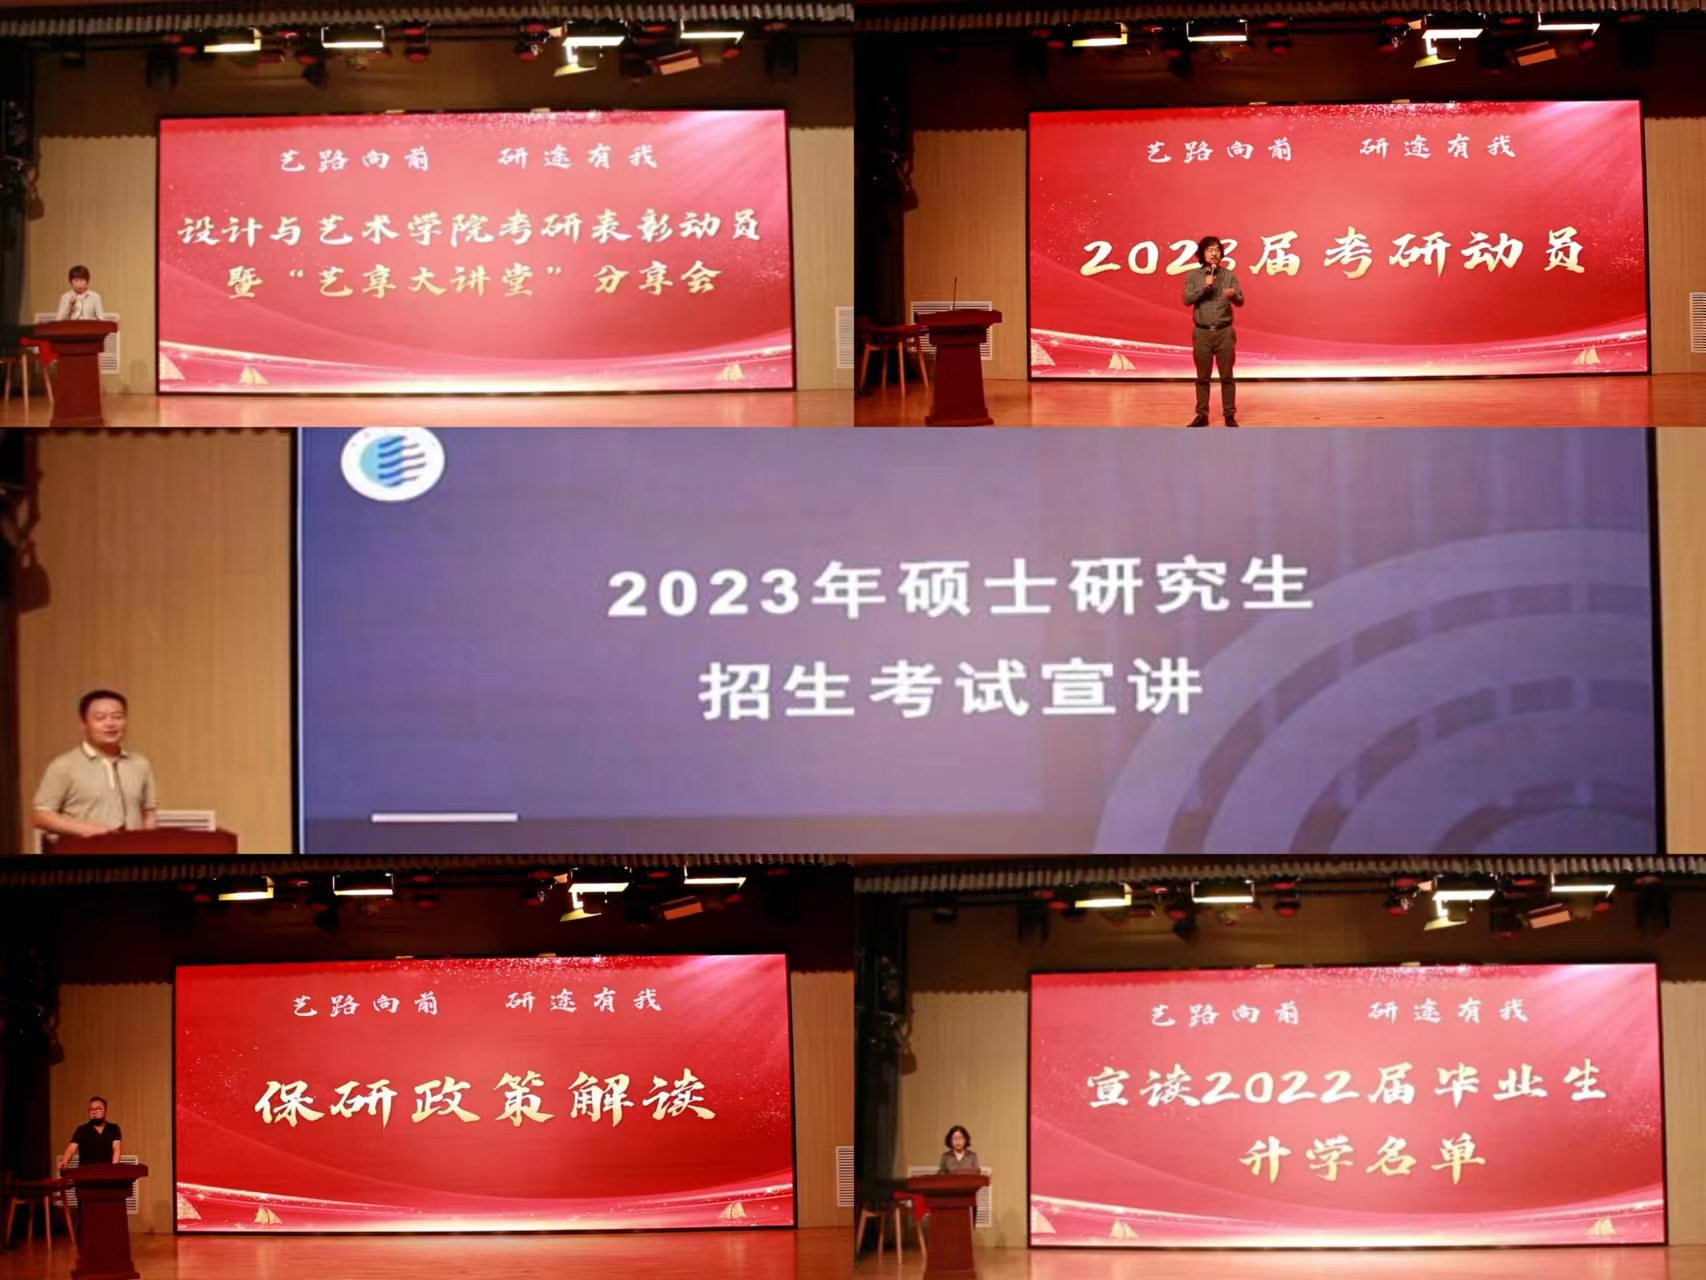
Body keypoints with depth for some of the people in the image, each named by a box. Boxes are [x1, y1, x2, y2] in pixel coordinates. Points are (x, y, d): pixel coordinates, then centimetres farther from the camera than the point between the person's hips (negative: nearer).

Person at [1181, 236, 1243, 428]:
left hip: (1224, 332, 0)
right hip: (1202, 332, 0)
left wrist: (1233, 295, -24)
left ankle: (1230, 415, 4)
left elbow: (1240, 301, -1)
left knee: (1227, 376, 0)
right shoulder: (1193, 276, 4)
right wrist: (1204, 287, -19)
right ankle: (1202, 415, 9)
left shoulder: (1229, 275, 3)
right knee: (1202, 377, 4)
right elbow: (1187, 300, -6)